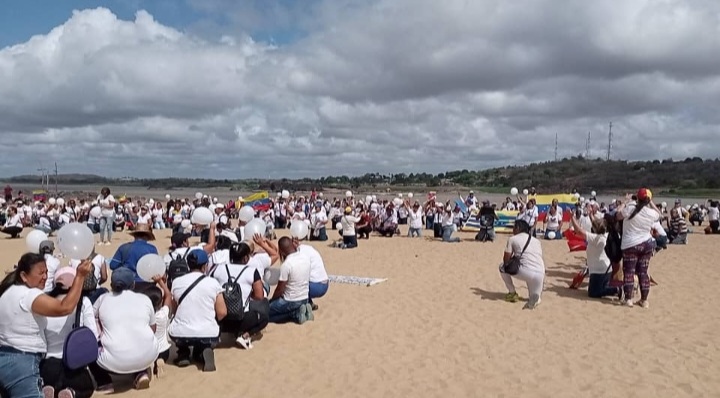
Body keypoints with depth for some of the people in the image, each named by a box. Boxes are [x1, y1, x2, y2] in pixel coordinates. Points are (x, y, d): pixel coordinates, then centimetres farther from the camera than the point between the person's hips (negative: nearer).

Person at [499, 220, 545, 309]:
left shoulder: (512, 239, 11)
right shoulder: (536, 241, 25)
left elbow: (506, 260, 9)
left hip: (525, 272, -5)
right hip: (540, 275, 5)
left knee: (502, 266, 23)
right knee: (535, 298, 30)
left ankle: (512, 293, 21)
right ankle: (536, 296, -6)